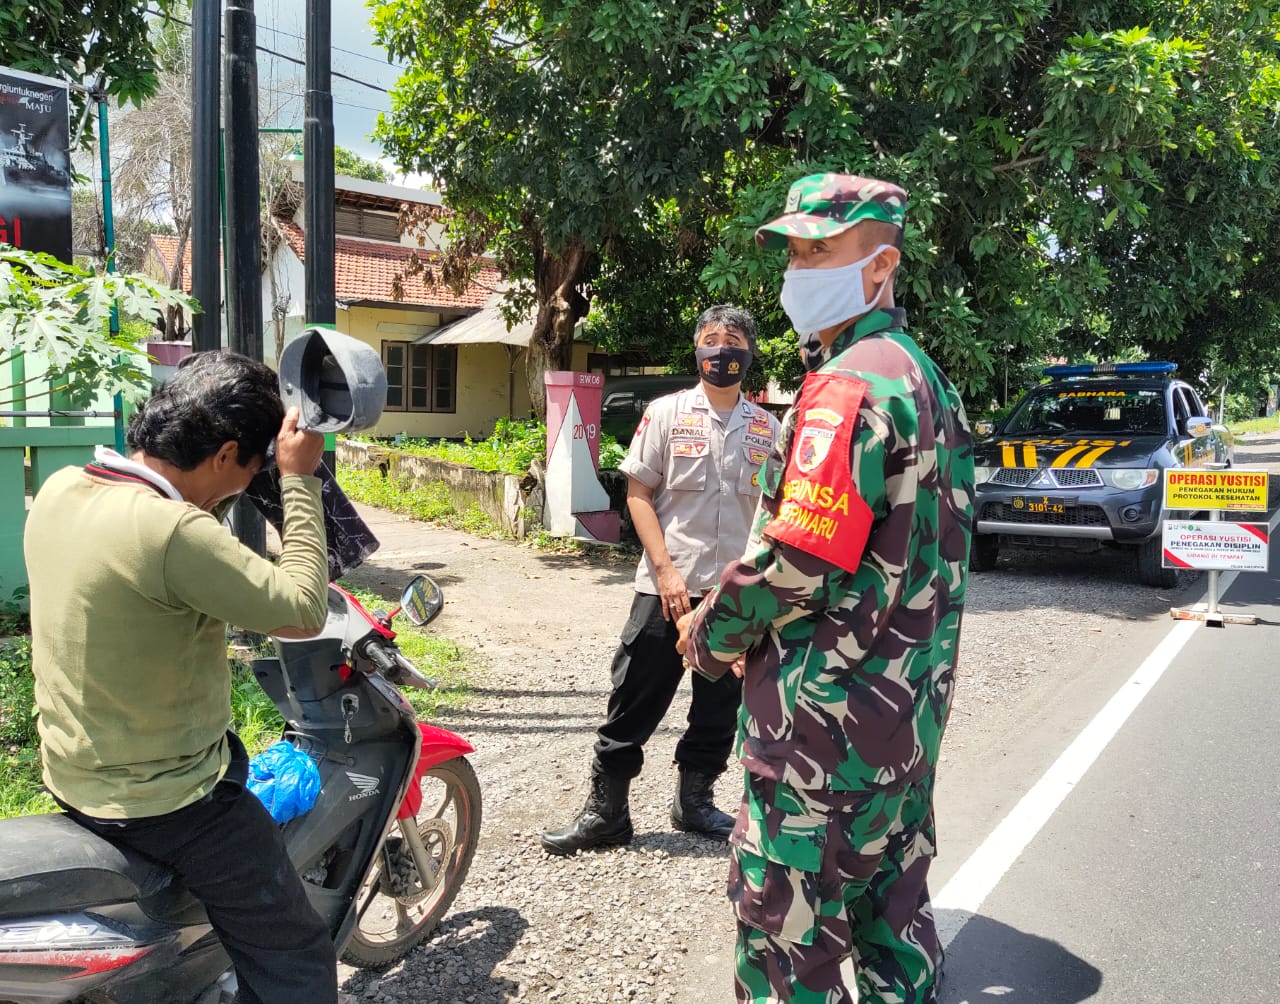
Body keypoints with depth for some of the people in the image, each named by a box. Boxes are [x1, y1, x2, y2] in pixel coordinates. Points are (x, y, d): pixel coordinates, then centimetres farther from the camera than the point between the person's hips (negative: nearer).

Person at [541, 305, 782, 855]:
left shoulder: (765, 427, 7)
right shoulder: (667, 412, -1)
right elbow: (638, 494, -3)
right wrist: (666, 571, -11)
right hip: (668, 586, -3)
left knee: (720, 706, 13)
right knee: (635, 702, 1)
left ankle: (694, 800, 31)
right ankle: (605, 810, 13)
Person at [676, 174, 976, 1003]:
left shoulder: (848, 386, -19)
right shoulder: (925, 377, 13)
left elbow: (796, 559, -25)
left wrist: (712, 636, -6)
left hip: (828, 719, -10)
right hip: (908, 713, 10)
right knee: (894, 919, 21)